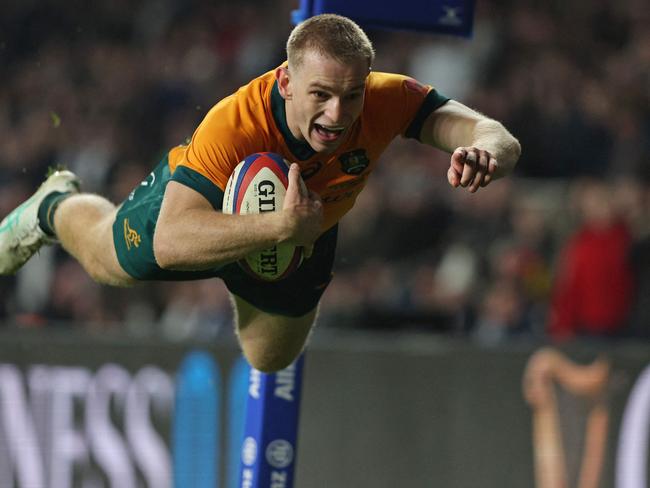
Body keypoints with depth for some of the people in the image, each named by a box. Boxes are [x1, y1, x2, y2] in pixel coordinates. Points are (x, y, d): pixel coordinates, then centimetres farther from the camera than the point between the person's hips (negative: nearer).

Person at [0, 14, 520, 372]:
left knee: (270, 360, 28)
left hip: (302, 230, 3)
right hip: (202, 205, -3)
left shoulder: (386, 102, -42)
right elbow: (170, 241, -57)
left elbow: (498, 138, -46)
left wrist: (486, 154, -71)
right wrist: (278, 226, -71)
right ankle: (56, 208, 60)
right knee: (112, 263, 27)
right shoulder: (233, 124, -50)